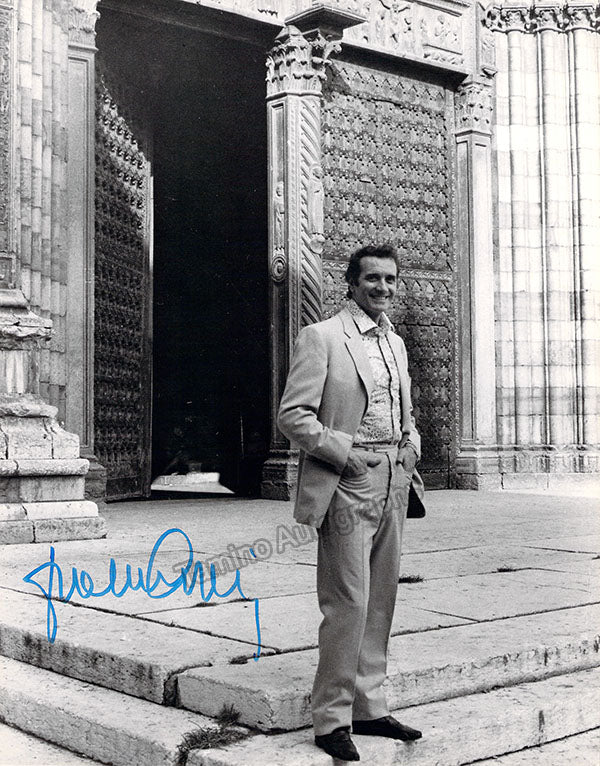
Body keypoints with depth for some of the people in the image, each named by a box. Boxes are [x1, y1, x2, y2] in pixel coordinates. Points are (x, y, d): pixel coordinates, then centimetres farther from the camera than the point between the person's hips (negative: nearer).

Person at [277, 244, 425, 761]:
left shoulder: (395, 343, 18)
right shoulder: (321, 338, -5)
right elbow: (293, 415, -9)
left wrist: (412, 445, 9)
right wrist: (345, 451, -14)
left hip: (393, 485, 7)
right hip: (347, 486, -7)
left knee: (380, 601, 12)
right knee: (348, 603, -7)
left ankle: (368, 708, 23)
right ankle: (331, 719, 5)